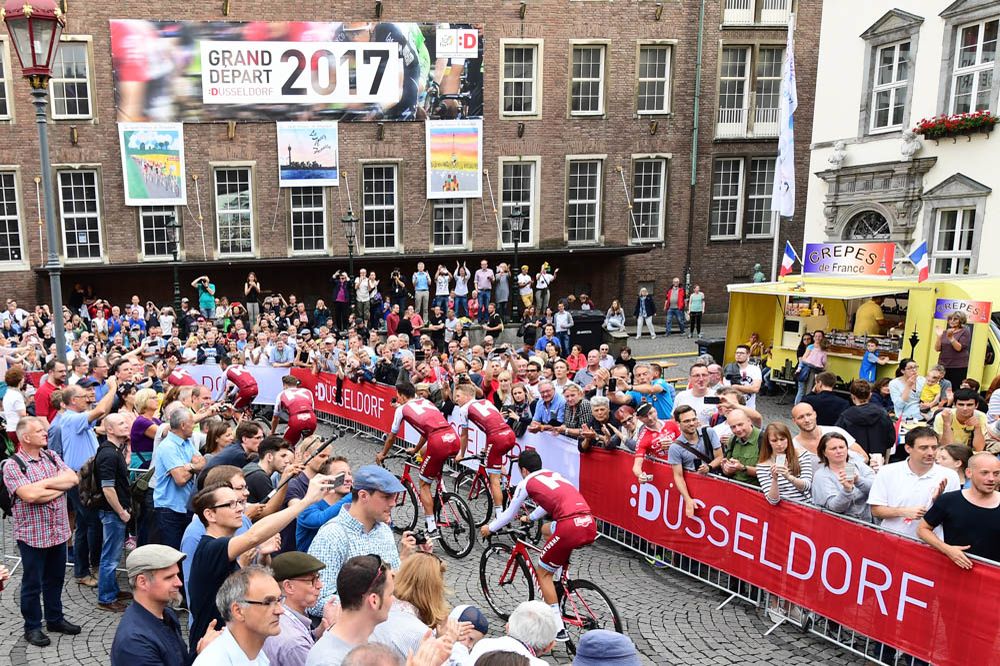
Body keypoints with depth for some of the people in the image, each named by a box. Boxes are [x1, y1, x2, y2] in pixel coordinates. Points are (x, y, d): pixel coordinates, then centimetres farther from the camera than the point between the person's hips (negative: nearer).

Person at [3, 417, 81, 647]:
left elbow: (73, 478, -5)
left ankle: (55, 619, 34)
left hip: (59, 531, 5)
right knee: (32, 584, 10)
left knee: (55, 579, 19)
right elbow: (29, 495, -25)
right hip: (32, 535, -5)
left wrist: (44, 484, -15)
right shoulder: (12, 465, -13)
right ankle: (32, 627, 25)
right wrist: (58, 487, -13)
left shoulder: (52, 457, 6)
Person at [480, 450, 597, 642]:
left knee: (543, 573, 12)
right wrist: (530, 517, 65)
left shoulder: (526, 483, 13)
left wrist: (490, 528, 41)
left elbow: (510, 513, 24)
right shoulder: (554, 475, 30)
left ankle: (559, 629, 8)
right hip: (590, 525, 7)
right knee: (547, 529, 34)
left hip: (570, 528, -7)